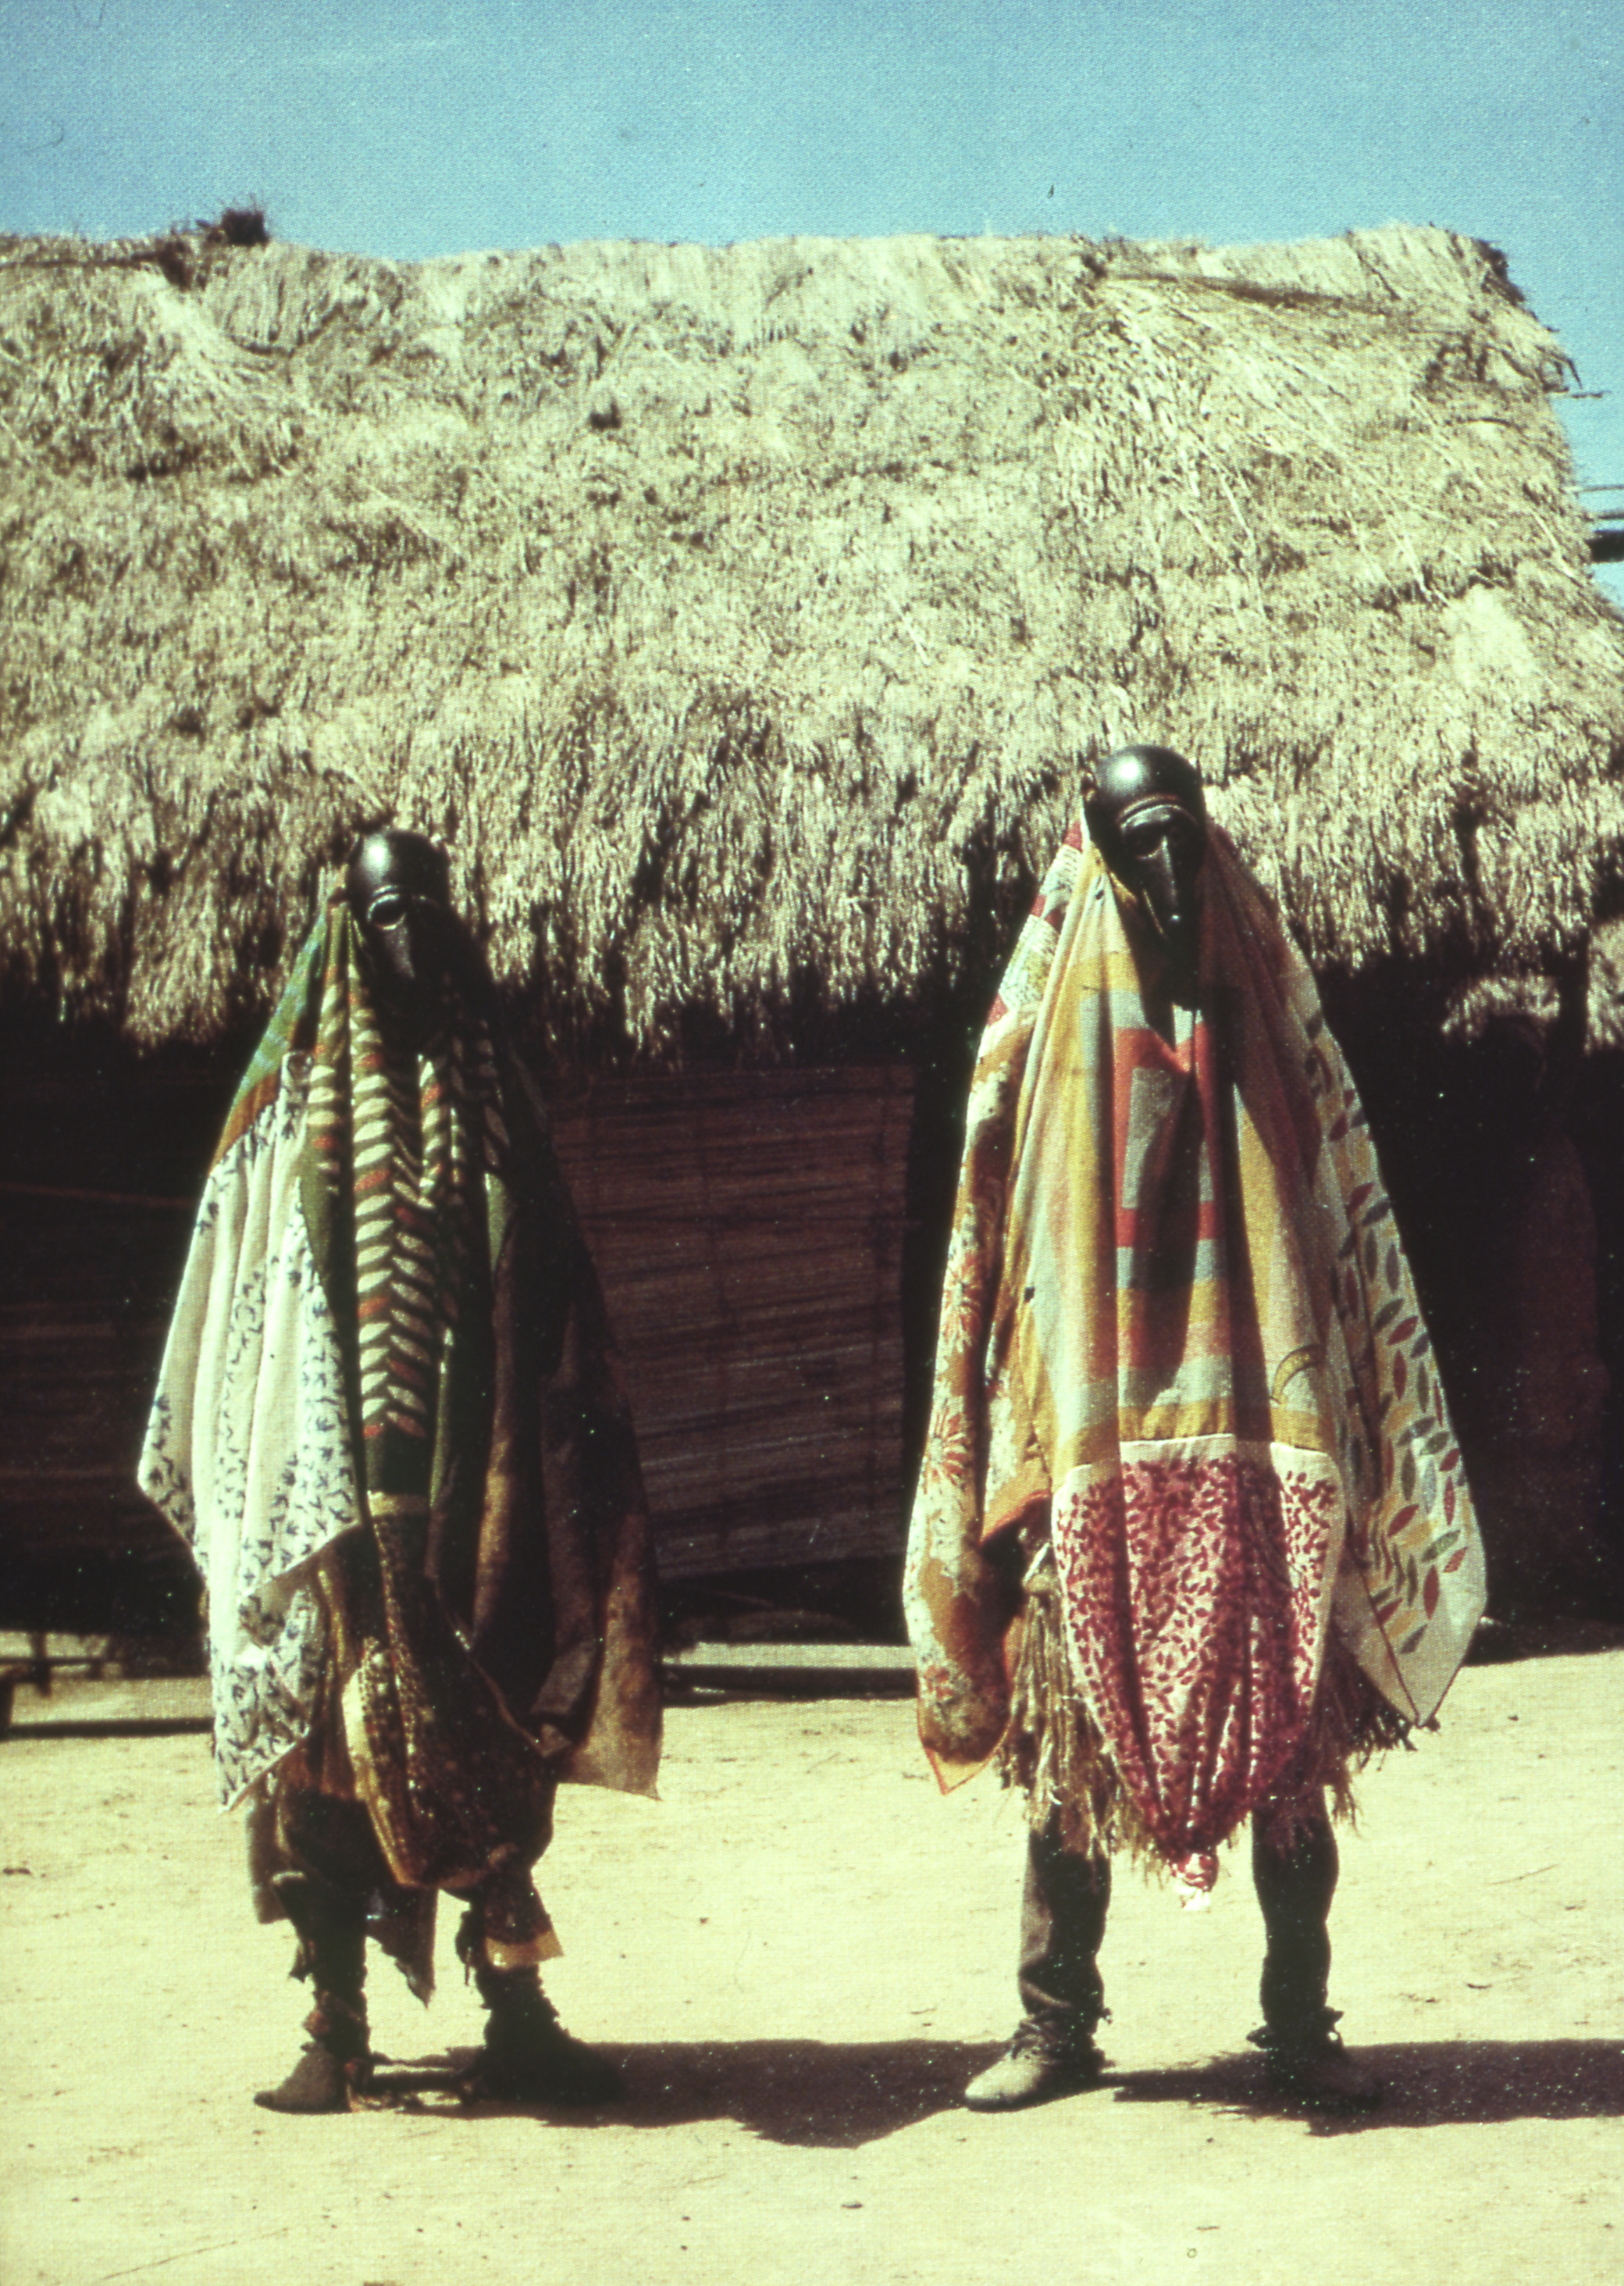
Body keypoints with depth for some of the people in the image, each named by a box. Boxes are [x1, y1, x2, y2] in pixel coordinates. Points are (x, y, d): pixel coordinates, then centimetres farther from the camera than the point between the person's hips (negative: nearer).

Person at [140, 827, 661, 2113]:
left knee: (491, 1755, 5)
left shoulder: (489, 1101, 12)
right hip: (333, 1492, -2)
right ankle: (338, 2030, 10)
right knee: (329, 1748, 1)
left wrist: (553, 1481, 4)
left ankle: (519, 2016, 11)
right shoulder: (296, 1105, 5)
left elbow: (552, 1313, 12)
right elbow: (247, 1307, 0)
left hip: (470, 1499, 2)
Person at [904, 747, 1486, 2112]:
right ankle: (1058, 2024, 17)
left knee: (1295, 1737, 4)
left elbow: (1342, 1221, 12)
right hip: (1096, 1447, -1)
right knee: (1075, 1737, 4)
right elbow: (1001, 1239, 4)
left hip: (1262, 1432, 1)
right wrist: (1016, 1466, -3)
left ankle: (1302, 2027, 16)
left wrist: (1354, 1434, 6)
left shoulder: (1264, 1002, 10)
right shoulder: (1055, 1023, 5)